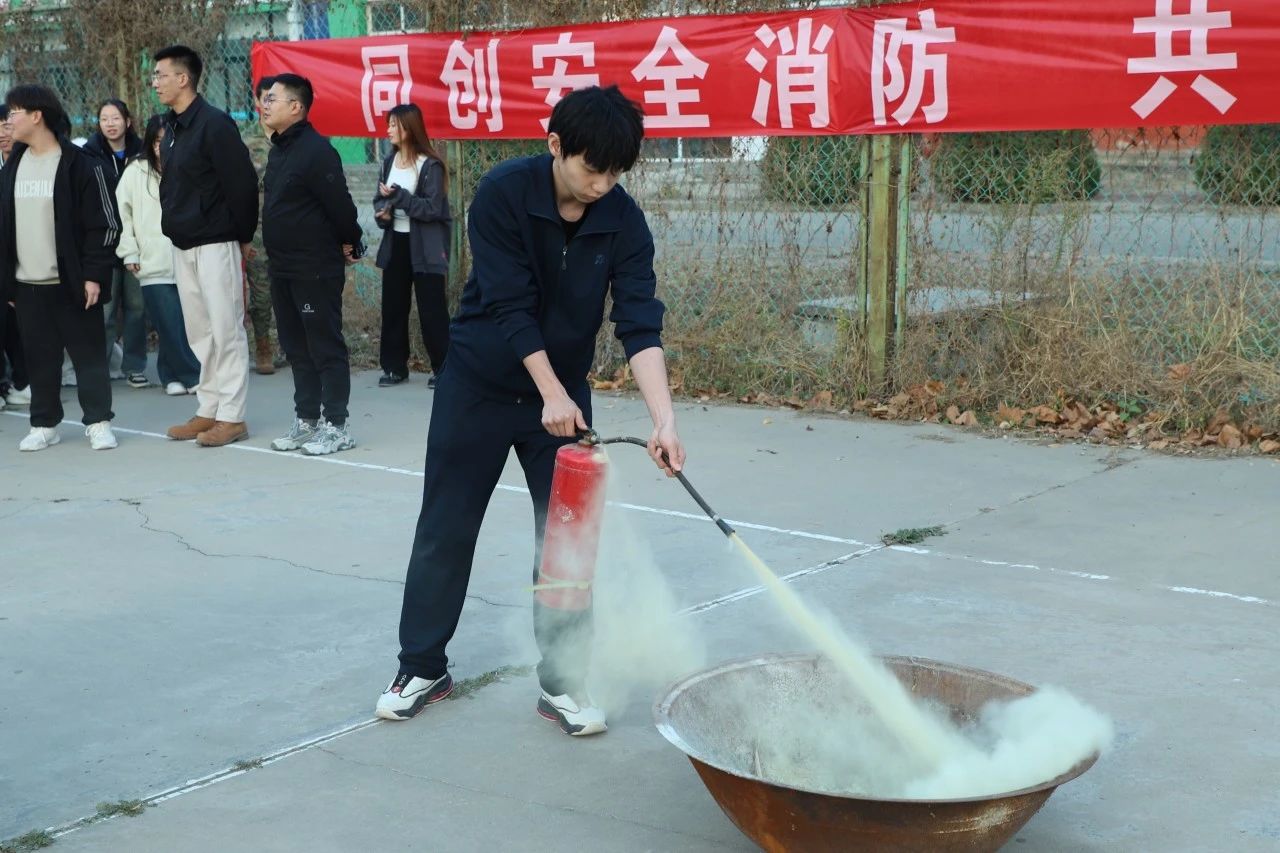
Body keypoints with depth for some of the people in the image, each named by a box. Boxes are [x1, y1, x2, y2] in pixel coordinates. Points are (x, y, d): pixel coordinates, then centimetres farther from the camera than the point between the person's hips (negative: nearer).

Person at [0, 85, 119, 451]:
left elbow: (104, 224, -9)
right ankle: (44, 424, 18)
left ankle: (98, 422, 7)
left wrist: (94, 275, -13)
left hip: (72, 283, -5)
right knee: (39, 357, 9)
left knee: (89, 353, 0)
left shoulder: (80, 165, -7)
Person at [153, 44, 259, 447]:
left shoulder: (214, 124, -13)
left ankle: (231, 416, 0)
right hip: (183, 245, 9)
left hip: (215, 243, -9)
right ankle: (209, 410, 19)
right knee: (199, 333, 12)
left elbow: (242, 182, -16)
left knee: (226, 330, -3)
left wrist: (243, 235, -12)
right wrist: (173, 226, 12)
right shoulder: (171, 127, 13)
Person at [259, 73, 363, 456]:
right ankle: (307, 420, 20)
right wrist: (276, 252, 16)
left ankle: (335, 426, 1)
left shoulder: (316, 150, -17)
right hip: (282, 269, 9)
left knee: (326, 348, -3)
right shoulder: (279, 150, 13)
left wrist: (349, 242, -6)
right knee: (297, 348, 13)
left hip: (316, 270, -9)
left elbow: (339, 203, -18)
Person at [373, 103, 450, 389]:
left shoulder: (430, 166, -11)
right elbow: (380, 199, 13)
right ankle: (395, 367, 18)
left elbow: (432, 209, -17)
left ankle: (443, 368, 7)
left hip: (424, 248, -6)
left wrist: (398, 195, -20)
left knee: (431, 309, -2)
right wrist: (381, 212, -9)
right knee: (392, 307, 9)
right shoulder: (389, 162, 9)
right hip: (395, 244, 6)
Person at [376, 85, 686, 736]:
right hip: (480, 382, -2)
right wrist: (552, 395, -25)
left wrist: (664, 418, -31)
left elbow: (639, 325, -20)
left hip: (564, 388, 2)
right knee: (446, 529, 5)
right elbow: (509, 306, -23)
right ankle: (422, 668, 20)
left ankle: (562, 682, 12)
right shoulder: (503, 194, -22)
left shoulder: (623, 221, -14)